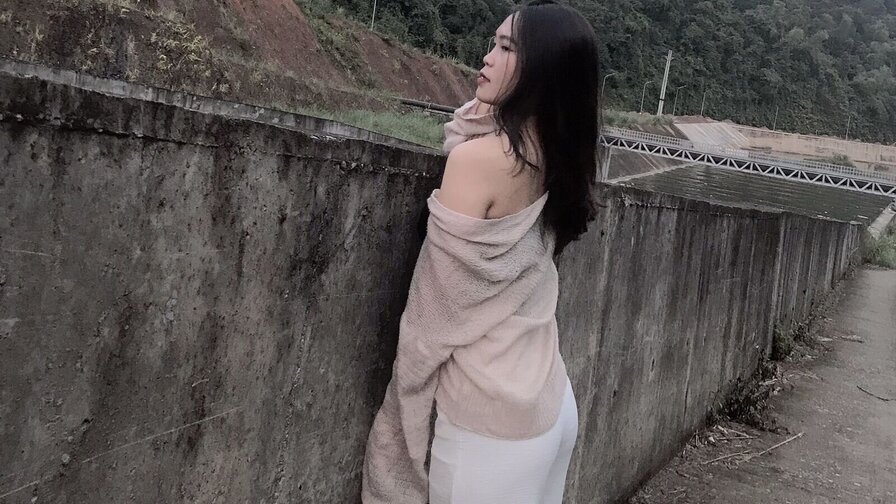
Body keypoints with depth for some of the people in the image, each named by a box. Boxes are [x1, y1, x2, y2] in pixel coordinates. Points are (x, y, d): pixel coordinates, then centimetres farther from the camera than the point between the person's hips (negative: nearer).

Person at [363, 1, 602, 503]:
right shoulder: (559, 158, 1)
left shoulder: (480, 158, -20)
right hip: (553, 405, 7)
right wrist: (483, 118, 0)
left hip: (491, 420, -7)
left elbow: (441, 306, -13)